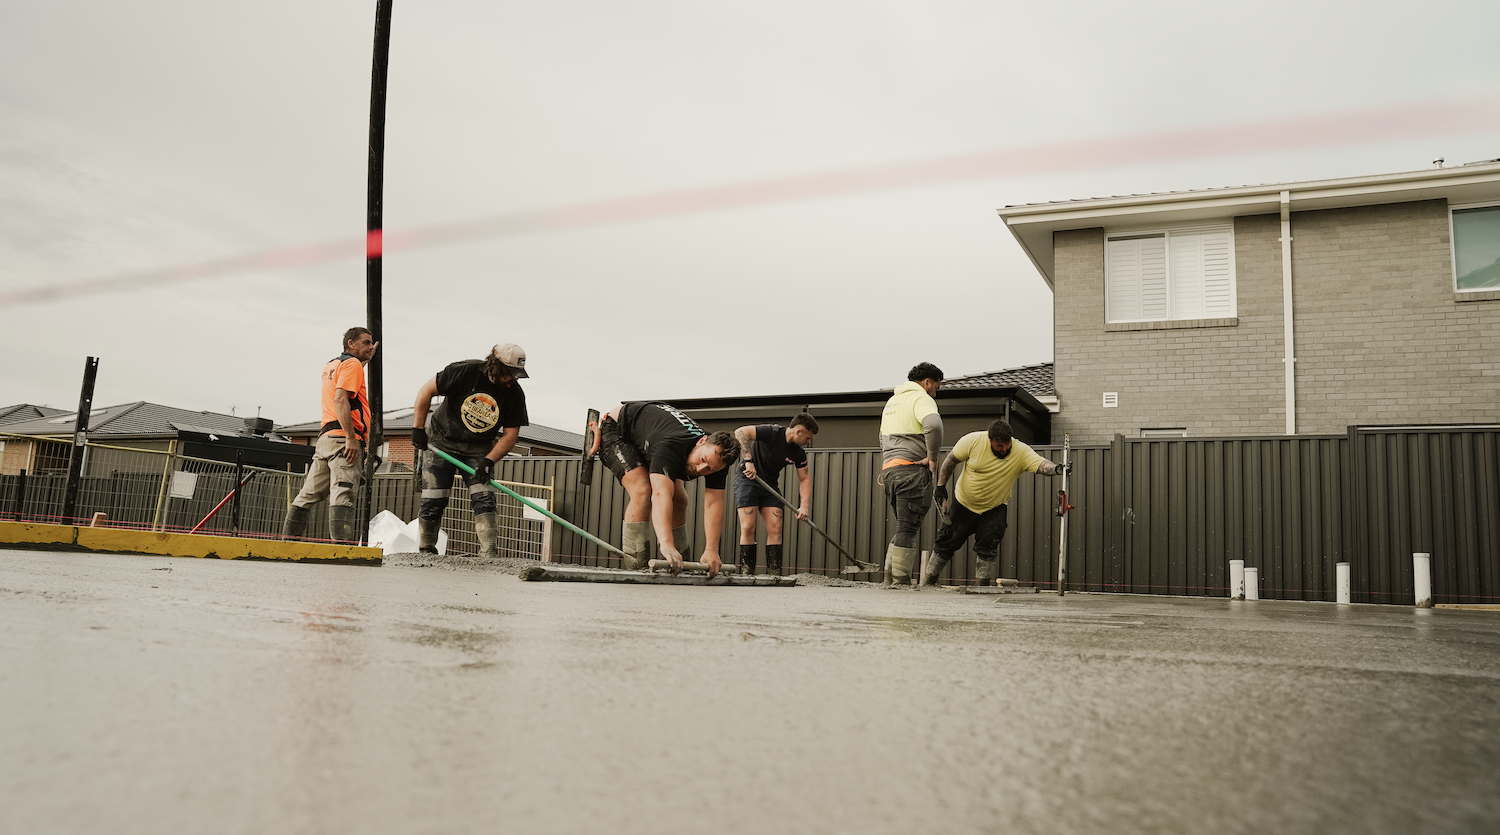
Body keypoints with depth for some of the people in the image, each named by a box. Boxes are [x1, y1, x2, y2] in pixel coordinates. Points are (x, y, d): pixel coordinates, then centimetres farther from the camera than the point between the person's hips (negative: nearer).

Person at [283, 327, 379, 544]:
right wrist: (351, 438, -22)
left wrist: (367, 357, 52)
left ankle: (289, 538, 15)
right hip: (343, 438, -9)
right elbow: (341, 399, -16)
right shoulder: (352, 364, -2)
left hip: (326, 437, 9)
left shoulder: (331, 365, 25)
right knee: (342, 494, -21)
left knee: (309, 494, 12)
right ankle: (342, 542, -32)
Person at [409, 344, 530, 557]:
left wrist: (488, 461, -20)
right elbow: (427, 390, -12)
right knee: (433, 500, -4)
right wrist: (418, 429, -10)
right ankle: (426, 551, 15)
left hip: (479, 449, 2)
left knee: (484, 499, -12)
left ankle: (490, 555, -12)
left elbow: (510, 434, -8)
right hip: (443, 441, -2)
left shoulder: (515, 393, -12)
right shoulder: (465, 372, -20)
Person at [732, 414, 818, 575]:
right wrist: (748, 461, -37)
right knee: (748, 528, -13)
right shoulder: (772, 432, -22)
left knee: (775, 528, -6)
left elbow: (805, 479, 6)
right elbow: (740, 433, -31)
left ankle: (774, 574, -4)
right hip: (748, 480, -6)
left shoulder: (798, 454, -2)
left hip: (770, 486, 6)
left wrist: (804, 506, -7)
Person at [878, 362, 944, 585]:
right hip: (911, 469, -9)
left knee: (905, 528, 14)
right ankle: (900, 581, -7)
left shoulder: (892, 400, 24)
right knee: (908, 529, -6)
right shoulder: (921, 398, -6)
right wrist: (932, 457, -16)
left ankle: (889, 579, 12)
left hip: (889, 468, 9)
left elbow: (883, 436, 31)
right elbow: (933, 424, -27)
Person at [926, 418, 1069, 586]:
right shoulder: (973, 440, -20)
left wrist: (1056, 468, -59)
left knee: (988, 547, -10)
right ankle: (929, 579, 23)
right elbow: (951, 460, -7)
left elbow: (1041, 464, -38)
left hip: (994, 509, -1)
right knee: (947, 541, 6)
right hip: (964, 503, 1)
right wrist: (941, 486, -8)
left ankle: (983, 583, 6)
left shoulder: (1021, 452, -22)